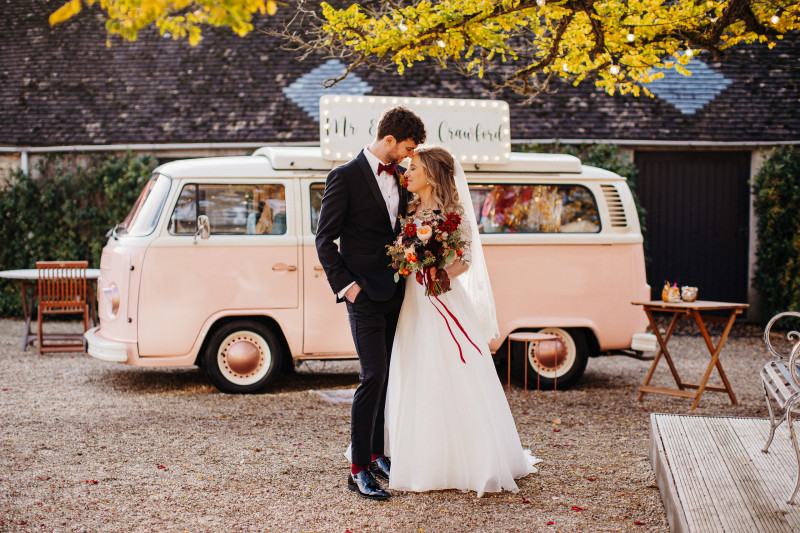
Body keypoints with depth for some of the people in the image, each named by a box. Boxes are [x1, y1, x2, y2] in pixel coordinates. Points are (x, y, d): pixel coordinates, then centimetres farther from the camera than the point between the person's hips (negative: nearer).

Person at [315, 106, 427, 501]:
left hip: (396, 291, 7)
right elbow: (325, 239, -7)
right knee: (373, 376, -11)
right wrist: (344, 285, -12)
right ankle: (358, 470, -5)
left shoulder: (399, 176, 13)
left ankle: (377, 454, 24)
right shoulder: (345, 177, -7)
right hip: (365, 294, -7)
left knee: (391, 376, 11)